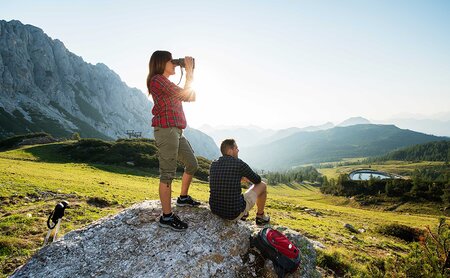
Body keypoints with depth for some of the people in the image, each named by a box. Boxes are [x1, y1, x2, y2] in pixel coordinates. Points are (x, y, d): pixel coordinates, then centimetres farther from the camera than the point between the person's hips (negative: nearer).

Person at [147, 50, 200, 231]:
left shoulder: (167, 83, 24)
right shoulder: (157, 79, -6)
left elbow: (192, 97, 20)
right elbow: (186, 95, -12)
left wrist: (190, 73, 18)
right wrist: (189, 71, 0)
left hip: (176, 131, 10)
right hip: (166, 129, -10)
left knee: (192, 164, 17)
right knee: (168, 173, -8)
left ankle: (183, 197, 34)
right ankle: (166, 217, -1)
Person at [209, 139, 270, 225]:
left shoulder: (213, 165, 1)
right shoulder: (239, 164, -14)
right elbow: (257, 180, 2)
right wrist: (247, 176, 25)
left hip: (215, 210, 6)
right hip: (234, 214, -5)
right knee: (262, 185, 12)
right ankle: (260, 217, 32)